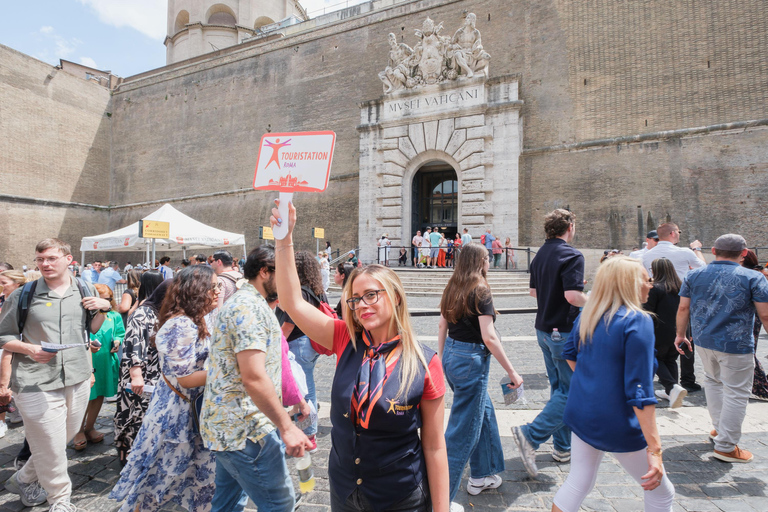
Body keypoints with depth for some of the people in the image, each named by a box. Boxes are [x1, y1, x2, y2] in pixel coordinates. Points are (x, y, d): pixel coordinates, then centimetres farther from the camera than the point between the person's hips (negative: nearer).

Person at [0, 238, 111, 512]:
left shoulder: (85, 290, 4)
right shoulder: (23, 295, -5)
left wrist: (103, 308, -5)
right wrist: (29, 349, -16)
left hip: (78, 379, 4)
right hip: (37, 384, -3)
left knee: (65, 438, 19)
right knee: (51, 446, 4)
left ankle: (23, 479, 45)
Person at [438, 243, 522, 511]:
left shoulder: (452, 288, 6)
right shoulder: (480, 290, -15)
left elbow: (442, 326, 11)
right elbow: (489, 338, -19)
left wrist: (442, 359, 20)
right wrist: (511, 371, -12)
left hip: (451, 355, 8)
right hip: (471, 360, -8)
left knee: (484, 411, 25)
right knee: (463, 431, 3)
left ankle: (481, 476, 41)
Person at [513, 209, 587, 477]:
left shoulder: (540, 254, 9)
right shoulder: (572, 256, -17)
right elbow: (573, 295, -25)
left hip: (544, 329, 9)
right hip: (564, 331, -9)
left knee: (559, 388, 17)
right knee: (571, 390, 1)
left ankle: (563, 447, 28)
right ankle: (531, 435, -6)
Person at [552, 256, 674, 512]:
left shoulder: (588, 314, 1)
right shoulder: (638, 321, -19)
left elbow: (570, 354, 16)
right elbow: (639, 390, -23)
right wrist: (654, 448, -21)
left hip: (581, 413, 6)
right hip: (618, 425, -6)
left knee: (578, 483, 20)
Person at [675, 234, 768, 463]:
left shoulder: (693, 275, 0)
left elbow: (683, 308, 3)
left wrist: (681, 334, 13)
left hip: (703, 340, 4)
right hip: (736, 345, -4)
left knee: (713, 380, 25)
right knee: (736, 393, 6)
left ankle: (719, 428, 34)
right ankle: (726, 446, 11)